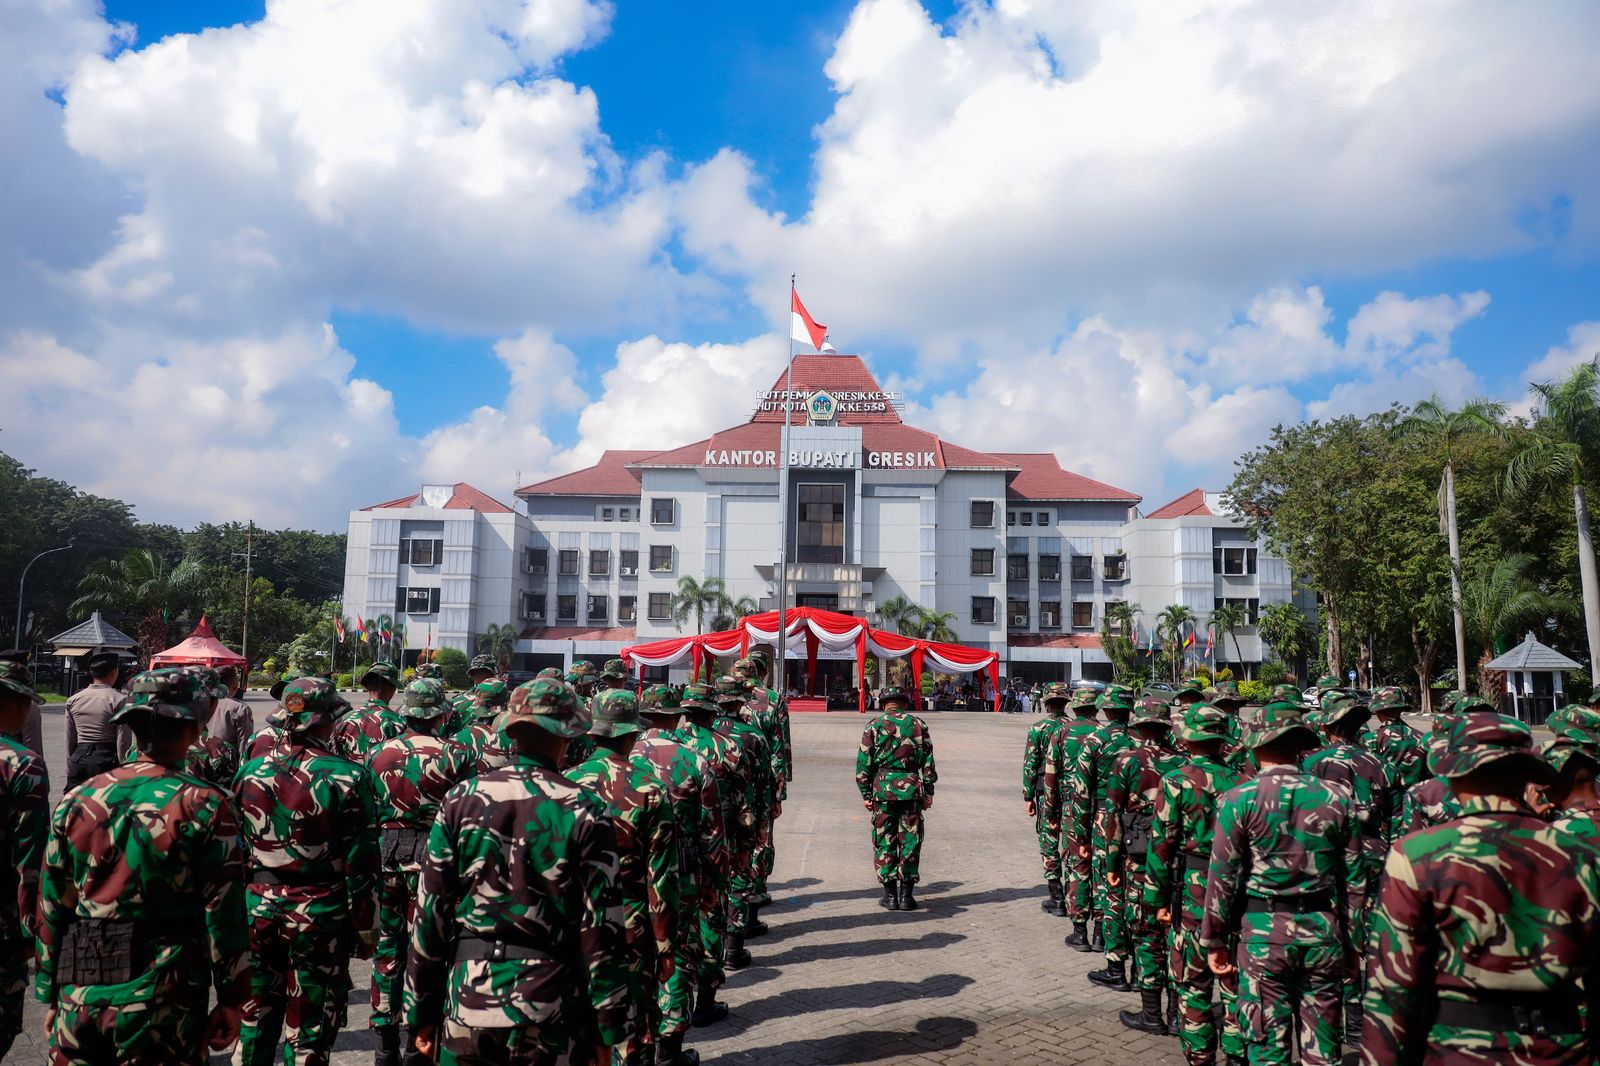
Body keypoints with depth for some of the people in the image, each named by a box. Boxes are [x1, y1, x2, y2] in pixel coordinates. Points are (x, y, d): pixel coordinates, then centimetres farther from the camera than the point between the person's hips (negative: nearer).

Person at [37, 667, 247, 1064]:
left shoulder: (77, 800, 1)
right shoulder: (206, 807, -12)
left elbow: (52, 910, 7)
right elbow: (224, 915, -10)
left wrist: (51, 996, 17)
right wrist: (230, 1002, -1)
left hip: (79, 1004, 4)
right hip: (162, 1010, -3)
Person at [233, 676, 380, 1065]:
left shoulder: (251, 770, 0)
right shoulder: (346, 777, -15)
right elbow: (360, 866, -13)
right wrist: (366, 928, -2)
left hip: (258, 912, 4)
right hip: (320, 917, -4)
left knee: (256, 1018, 21)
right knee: (309, 1032, 8)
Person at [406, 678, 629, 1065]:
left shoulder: (461, 800, -3)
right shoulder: (585, 813, -10)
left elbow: (430, 911, 0)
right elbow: (601, 929, -8)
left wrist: (422, 1013, 10)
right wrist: (607, 1028, 2)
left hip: (467, 1006, 2)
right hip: (549, 1016, -2)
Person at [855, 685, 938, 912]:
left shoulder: (874, 725, 1)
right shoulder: (919, 724, 6)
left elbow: (864, 762, 0)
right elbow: (928, 761, 6)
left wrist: (866, 794, 5)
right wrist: (928, 791, 11)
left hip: (883, 787, -1)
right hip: (912, 788, 1)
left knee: (884, 842, 7)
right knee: (910, 842, 8)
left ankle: (890, 895, 9)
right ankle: (906, 894, 9)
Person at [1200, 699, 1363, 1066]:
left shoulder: (1241, 800, -8)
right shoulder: (1336, 797, 0)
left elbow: (1223, 877, -8)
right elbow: (1354, 878, 4)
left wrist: (1214, 940, 2)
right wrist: (1352, 941, 14)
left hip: (1264, 933, -3)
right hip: (1324, 932, 3)